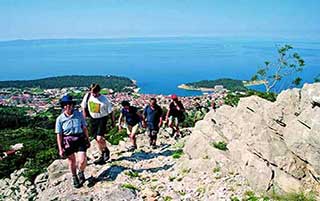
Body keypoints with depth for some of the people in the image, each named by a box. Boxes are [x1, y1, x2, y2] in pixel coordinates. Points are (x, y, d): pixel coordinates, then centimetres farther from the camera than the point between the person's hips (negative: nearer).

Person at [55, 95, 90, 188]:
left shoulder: (79, 114, -4)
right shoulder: (60, 119, -7)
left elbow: (84, 128, 5)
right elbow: (59, 135, -3)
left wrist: (87, 140, 9)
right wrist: (60, 149, -4)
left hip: (80, 139, 0)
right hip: (68, 141, 0)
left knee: (82, 160, -10)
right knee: (71, 161, 15)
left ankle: (81, 173, 25)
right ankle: (74, 177, 41)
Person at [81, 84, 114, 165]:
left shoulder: (104, 99, -17)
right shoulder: (87, 96, -7)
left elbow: (110, 111, -7)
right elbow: (83, 106, 10)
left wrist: (113, 121, 0)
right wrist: (84, 116, 9)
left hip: (102, 119, -5)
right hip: (92, 119, 5)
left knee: (99, 138, -17)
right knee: (97, 139, 12)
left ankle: (106, 150, 14)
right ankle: (102, 155, 30)